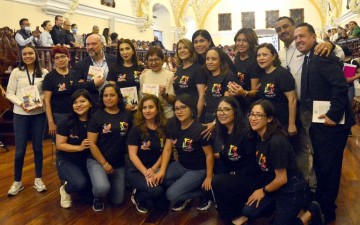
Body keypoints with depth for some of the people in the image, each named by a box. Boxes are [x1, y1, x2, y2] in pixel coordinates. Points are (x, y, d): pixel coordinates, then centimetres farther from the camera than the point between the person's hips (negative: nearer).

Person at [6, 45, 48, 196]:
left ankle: (38, 179, 23)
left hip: (39, 114, 1)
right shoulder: (16, 72, -1)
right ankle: (17, 181, 19)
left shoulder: (44, 73, 2)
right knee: (20, 149, 2)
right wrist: (20, 103, -16)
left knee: (38, 147, 9)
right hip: (20, 114, -1)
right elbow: (9, 93, 0)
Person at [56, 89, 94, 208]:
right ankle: (66, 189, 8)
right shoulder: (67, 123, -12)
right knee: (80, 183, -29)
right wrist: (79, 147, -22)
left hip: (87, 161, 4)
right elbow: (59, 145, -11)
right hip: (67, 160, -3)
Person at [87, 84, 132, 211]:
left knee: (117, 201, 7)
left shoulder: (127, 116, 2)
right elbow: (91, 143, -10)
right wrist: (104, 164, -13)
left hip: (119, 163, 4)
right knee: (102, 188, -31)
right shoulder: (97, 117, -7)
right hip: (97, 161, -3)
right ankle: (97, 197, 6)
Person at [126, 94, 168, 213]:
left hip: (155, 169, 4)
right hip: (136, 170, -4)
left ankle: (149, 201, 9)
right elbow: (132, 155, -11)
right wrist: (146, 173, -20)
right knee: (156, 191, -29)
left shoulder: (163, 128, 2)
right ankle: (138, 198, 5)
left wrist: (153, 170, -12)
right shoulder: (136, 129, -8)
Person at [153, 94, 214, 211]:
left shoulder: (200, 129, -23)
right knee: (156, 178, -13)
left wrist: (209, 177, -11)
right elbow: (167, 149, -2)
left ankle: (202, 192, 4)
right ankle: (183, 185, 6)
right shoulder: (172, 126, -4)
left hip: (198, 170, -6)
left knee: (171, 194, -17)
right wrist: (162, 171, -12)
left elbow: (209, 155, -16)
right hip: (181, 165, 6)